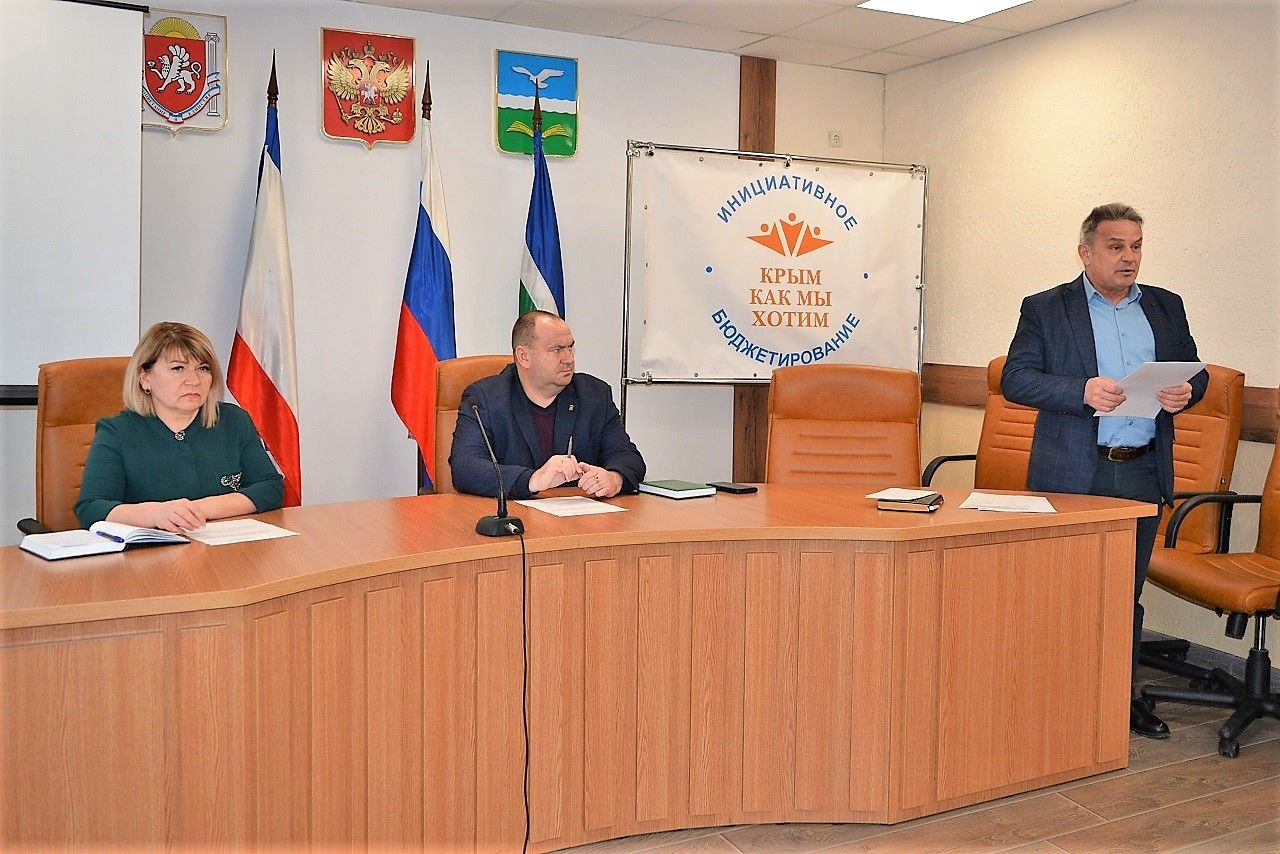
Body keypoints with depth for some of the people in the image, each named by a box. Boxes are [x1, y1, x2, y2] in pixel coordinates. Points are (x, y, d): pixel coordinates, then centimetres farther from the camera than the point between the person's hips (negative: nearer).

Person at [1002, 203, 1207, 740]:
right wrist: (1082, 391, -22)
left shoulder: (1166, 307, 13)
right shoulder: (1045, 309, 0)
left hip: (1144, 473, 4)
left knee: (1127, 591, 13)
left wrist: (1186, 391, -6)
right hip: (1072, 475, -4)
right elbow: (1014, 379, -8)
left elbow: (1196, 371, 18)